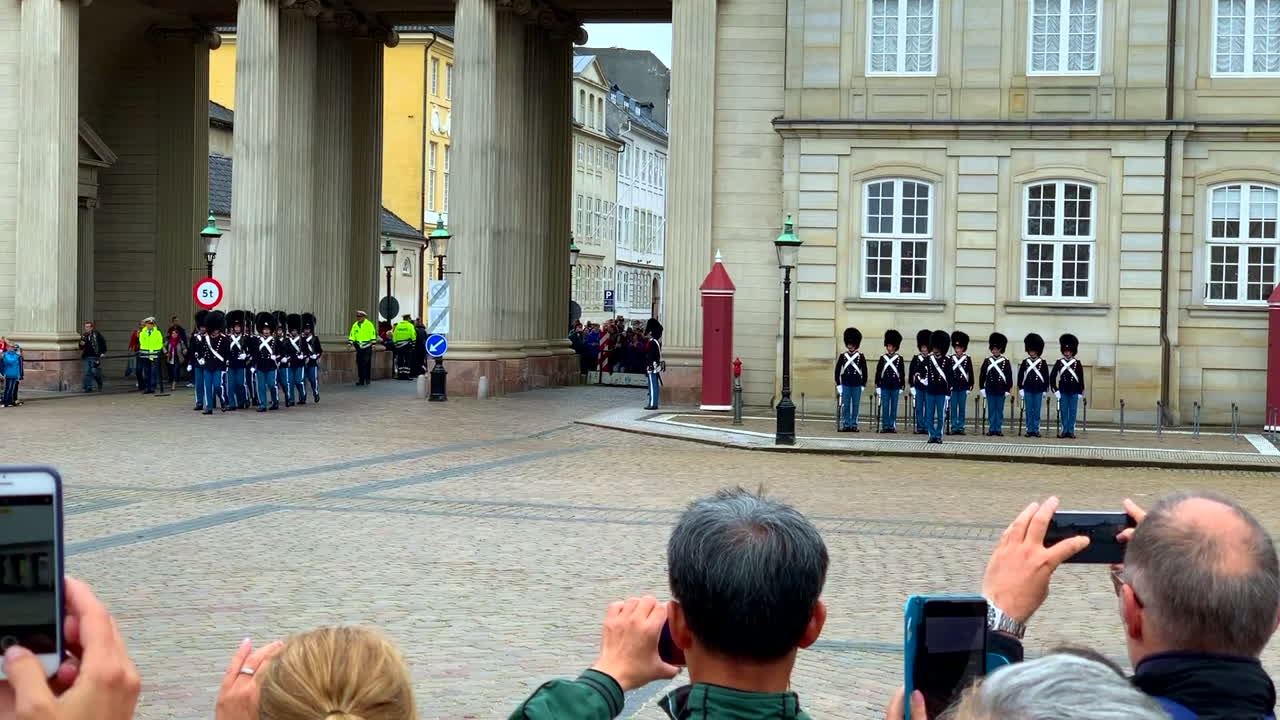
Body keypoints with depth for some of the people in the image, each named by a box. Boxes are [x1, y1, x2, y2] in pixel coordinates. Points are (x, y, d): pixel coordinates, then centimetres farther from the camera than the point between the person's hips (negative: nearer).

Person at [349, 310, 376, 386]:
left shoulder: (369, 324, -2)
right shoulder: (355, 325, 12)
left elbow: (373, 334, -4)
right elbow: (352, 335, 12)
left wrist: (373, 344, -11)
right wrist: (350, 343, 1)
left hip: (367, 347, -5)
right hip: (359, 347, 5)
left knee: (366, 363, -9)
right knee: (359, 363, 4)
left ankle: (367, 379, -4)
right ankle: (361, 380, 9)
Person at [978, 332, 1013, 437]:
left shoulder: (1006, 362, -1)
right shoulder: (987, 361, 3)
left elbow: (1009, 377, 0)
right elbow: (982, 376, 5)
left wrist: (1007, 390, -3)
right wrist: (982, 388, 1)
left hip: (1001, 391, -1)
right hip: (990, 391, 1)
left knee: (999, 410, 4)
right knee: (991, 410, 5)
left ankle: (998, 429, 8)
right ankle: (991, 429, 9)